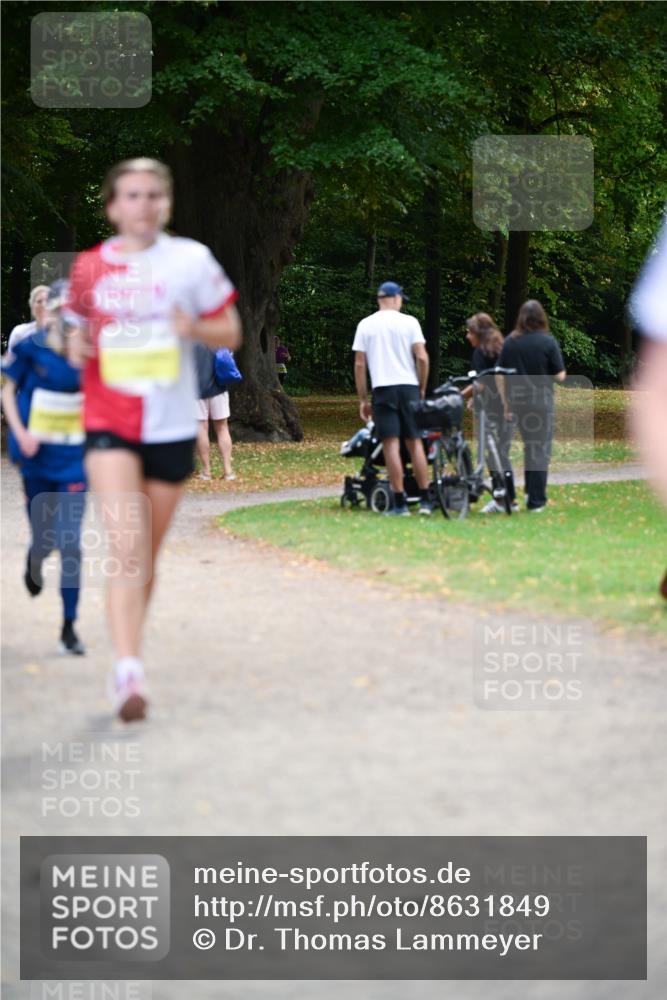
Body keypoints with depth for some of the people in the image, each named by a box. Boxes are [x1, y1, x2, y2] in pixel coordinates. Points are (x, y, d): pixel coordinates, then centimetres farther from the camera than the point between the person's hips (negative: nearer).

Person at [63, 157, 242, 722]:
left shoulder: (191, 260, 1)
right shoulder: (90, 267, 5)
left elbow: (231, 333, 6)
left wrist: (195, 327, -15)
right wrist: (76, 348, -5)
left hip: (172, 426, 1)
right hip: (108, 422, -1)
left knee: (147, 557, 11)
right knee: (127, 549, -18)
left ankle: (127, 665, 28)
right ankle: (129, 671, -25)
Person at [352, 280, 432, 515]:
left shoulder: (366, 325, 6)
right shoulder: (409, 322, 3)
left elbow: (359, 365, 4)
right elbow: (422, 358, -4)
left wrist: (363, 400, 8)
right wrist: (422, 389, 9)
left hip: (383, 389, 0)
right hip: (408, 387, 0)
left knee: (391, 445, -3)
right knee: (415, 442, 7)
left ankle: (399, 503, -7)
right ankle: (426, 500, 7)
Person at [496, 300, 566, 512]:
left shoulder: (510, 342, 1)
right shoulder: (548, 342, -10)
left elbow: (499, 376, 3)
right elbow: (560, 376, -9)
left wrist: (506, 403, 11)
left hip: (517, 401, 4)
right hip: (541, 402, -4)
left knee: (529, 445, 21)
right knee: (540, 450, 4)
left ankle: (529, 489, 25)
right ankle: (536, 500, 4)